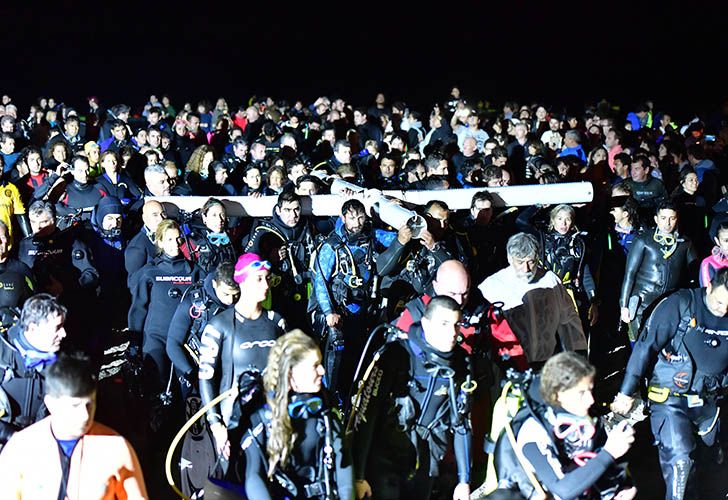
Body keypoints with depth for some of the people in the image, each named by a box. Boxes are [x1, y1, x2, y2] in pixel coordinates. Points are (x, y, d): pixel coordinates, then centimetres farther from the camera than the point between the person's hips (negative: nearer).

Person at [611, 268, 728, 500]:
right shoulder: (679, 304, -16)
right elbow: (646, 347, -15)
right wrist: (626, 392, -15)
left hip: (707, 401, 6)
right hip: (670, 397, -6)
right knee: (679, 459, -16)